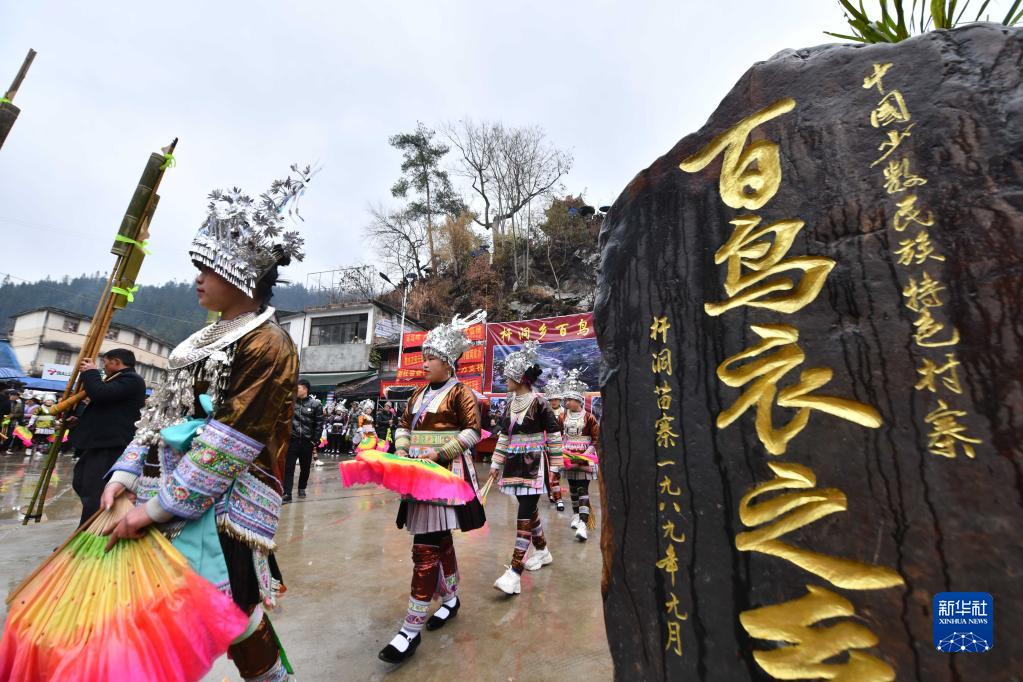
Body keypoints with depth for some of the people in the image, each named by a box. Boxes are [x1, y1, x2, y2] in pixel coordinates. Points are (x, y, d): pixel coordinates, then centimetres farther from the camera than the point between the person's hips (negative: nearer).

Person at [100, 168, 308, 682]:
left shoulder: (268, 346, -16)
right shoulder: (208, 339, 14)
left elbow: (229, 442, -19)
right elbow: (163, 407, 15)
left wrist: (157, 505, -15)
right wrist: (127, 473, 5)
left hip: (220, 507, -8)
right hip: (171, 491, 9)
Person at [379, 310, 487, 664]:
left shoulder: (460, 392, -8)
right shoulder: (419, 393, 13)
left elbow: (472, 432, -14)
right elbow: (403, 426, 16)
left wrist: (440, 454, -19)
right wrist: (402, 453, -2)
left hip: (445, 474, -7)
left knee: (426, 547, -6)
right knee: (439, 540, 19)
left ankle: (412, 630, 5)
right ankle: (451, 598, 39)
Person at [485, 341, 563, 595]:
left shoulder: (539, 403, -13)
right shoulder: (511, 403, 7)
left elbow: (554, 434, -10)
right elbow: (504, 435, 13)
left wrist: (554, 466, -9)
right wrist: (496, 464, 14)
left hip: (534, 465, -7)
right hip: (515, 463, 7)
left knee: (524, 514, -7)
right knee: (528, 509, 18)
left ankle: (515, 572, -2)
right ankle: (542, 551, 38)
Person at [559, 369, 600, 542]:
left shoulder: (589, 417, -10)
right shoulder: (563, 417, 2)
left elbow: (597, 439, -5)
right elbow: (558, 436, 10)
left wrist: (588, 452, -15)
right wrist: (561, 450, -3)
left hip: (584, 459, -4)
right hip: (568, 457, 4)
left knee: (583, 490, -9)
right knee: (572, 487, 16)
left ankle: (583, 524, -13)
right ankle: (576, 515, 34)